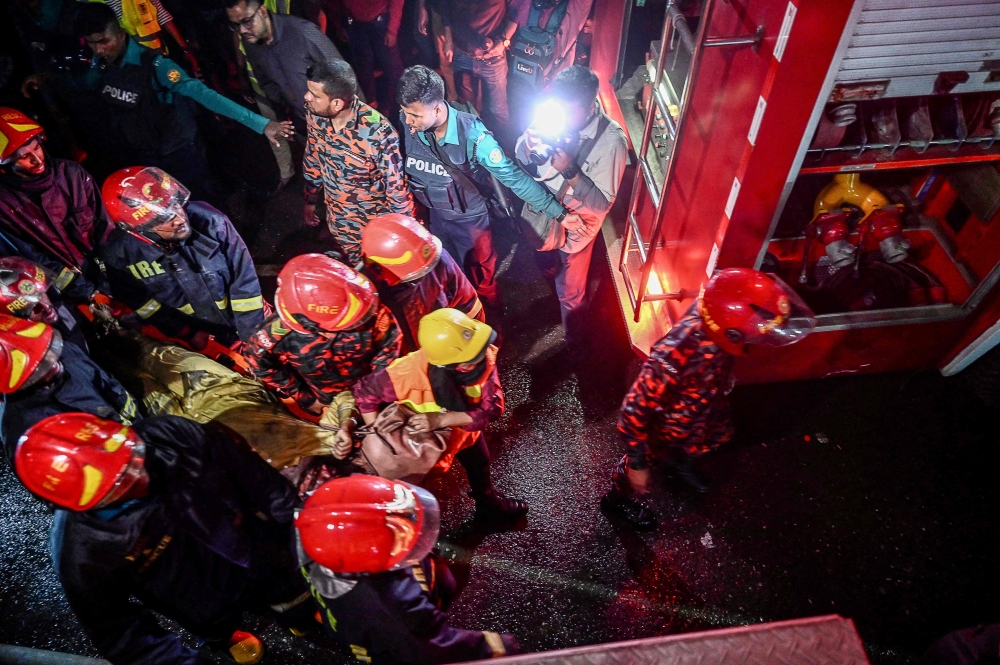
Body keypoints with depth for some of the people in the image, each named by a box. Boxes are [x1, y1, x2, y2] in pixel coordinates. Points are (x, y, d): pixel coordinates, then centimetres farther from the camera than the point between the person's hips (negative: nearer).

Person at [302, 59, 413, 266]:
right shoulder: (315, 116, -15)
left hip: (377, 223, -5)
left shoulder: (378, 132, -33)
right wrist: (310, 199, 15)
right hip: (339, 220, 5)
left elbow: (396, 186, -21)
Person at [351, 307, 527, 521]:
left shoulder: (484, 357, -36)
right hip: (422, 435, -4)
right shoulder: (412, 372, -44)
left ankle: (489, 504, 61)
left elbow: (493, 407, -35)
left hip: (464, 427, 4)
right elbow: (364, 391, -29)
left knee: (479, 466, 29)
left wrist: (441, 419, -46)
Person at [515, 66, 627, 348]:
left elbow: (602, 204, -26)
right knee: (547, 269, 32)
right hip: (539, 214, 3)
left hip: (574, 227, -3)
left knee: (570, 293, 18)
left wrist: (570, 171, -39)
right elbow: (520, 161, -7)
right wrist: (528, 145, -30)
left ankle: (572, 341, 45)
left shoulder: (611, 141, -29)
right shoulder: (551, 113, -20)